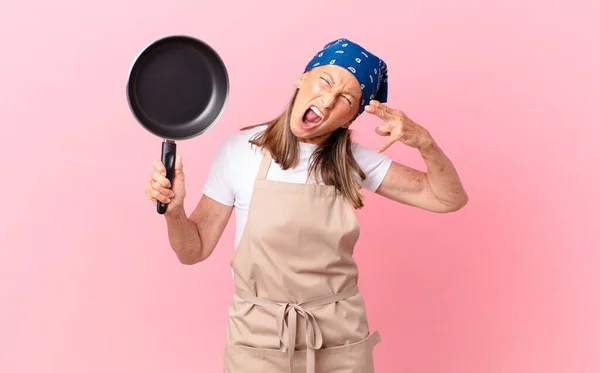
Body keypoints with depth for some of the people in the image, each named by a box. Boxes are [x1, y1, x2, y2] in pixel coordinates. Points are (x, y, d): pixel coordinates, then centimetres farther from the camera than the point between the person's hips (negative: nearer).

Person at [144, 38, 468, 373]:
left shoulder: (354, 161, -3)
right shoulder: (240, 151, -9)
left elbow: (449, 199, -4)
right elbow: (194, 250, -3)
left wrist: (422, 140, -20)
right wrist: (174, 208, -23)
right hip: (259, 343, -2)